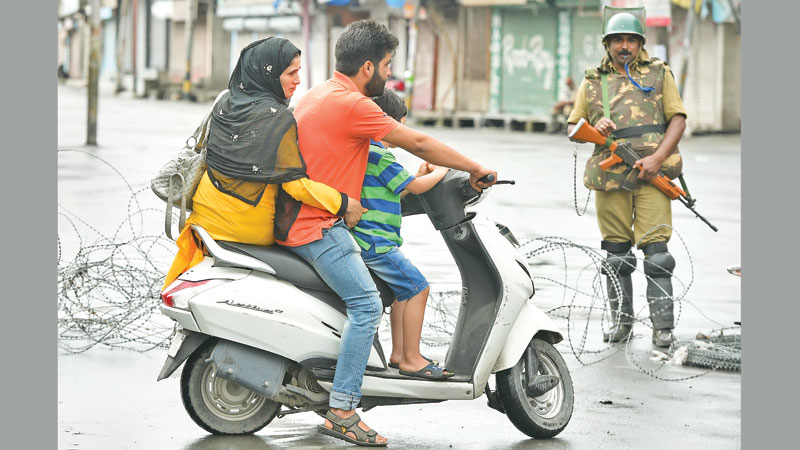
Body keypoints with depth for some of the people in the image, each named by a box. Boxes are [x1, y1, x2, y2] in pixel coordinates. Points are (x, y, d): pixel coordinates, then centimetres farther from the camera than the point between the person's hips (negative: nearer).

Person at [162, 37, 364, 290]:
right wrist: (344, 204, -15)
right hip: (251, 229, -6)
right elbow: (295, 184, -21)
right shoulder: (279, 118, -19)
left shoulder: (224, 103, 2)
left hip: (206, 213, 6)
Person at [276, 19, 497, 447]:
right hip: (319, 226, -11)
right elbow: (418, 143, -12)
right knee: (366, 304, -18)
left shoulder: (317, 94, 15)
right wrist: (475, 169, -2)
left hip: (295, 216, 11)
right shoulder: (351, 104, -16)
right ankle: (341, 413, -22)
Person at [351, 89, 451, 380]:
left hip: (367, 240, 11)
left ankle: (398, 354, 21)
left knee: (405, 289, 18)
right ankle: (411, 359, -7)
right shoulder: (379, 155, -15)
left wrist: (420, 176, 18)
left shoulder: (362, 152, 17)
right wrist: (439, 173, 3)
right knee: (417, 288, -10)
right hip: (376, 243, -11)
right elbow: (414, 187, -13)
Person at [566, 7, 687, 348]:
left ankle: (663, 326, -6)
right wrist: (595, 128, -5)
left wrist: (657, 158, -10)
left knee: (656, 250, -8)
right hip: (609, 176, 2)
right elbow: (572, 127, 18)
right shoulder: (592, 82, 15)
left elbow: (678, 118, 5)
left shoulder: (659, 73, 11)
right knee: (616, 253, 6)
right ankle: (622, 321, 16)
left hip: (651, 173, -2)